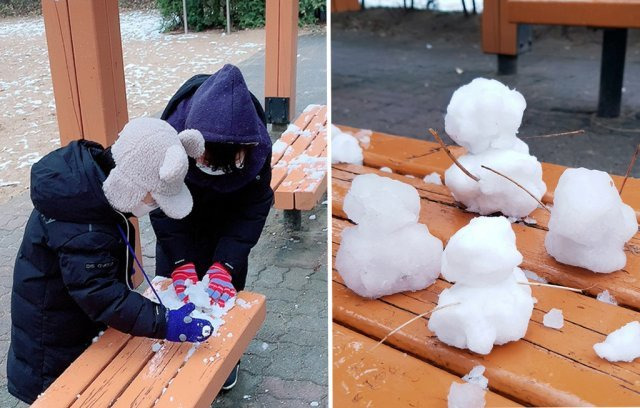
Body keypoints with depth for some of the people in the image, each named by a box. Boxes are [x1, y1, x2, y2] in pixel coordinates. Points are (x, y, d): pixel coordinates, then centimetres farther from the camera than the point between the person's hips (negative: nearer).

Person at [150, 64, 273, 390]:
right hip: (180, 225, 0)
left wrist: (224, 265, -34)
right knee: (170, 286, 7)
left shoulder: (258, 148, -35)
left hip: (226, 226, 0)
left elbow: (252, 211, -26)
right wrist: (180, 263, -34)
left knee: (225, 289, 6)